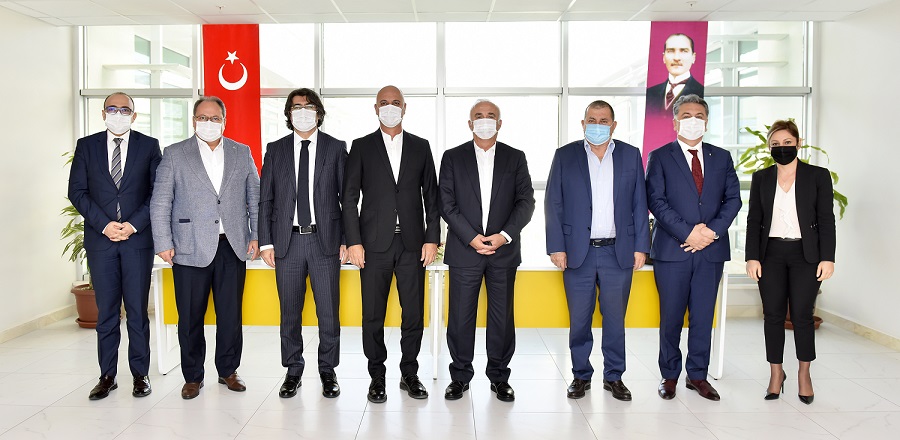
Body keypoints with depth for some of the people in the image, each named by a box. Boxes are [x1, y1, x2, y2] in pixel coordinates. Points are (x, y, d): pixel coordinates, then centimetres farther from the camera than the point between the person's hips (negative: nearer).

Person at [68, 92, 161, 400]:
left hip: (138, 238, -1)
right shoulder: (86, 145, 9)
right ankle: (107, 376, 16)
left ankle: (140, 374, 13)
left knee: (137, 309, 3)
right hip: (100, 238, 1)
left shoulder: (149, 146, 6)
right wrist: (103, 224, -8)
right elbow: (76, 191, 4)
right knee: (106, 311, 7)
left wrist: (134, 224, -10)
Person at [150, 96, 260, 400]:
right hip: (190, 248, -1)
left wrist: (256, 236, 5)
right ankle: (193, 377, 20)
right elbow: (160, 203, 1)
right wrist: (163, 243, -6)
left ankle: (228, 371, 24)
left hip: (232, 247, 2)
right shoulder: (174, 155, 3)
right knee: (190, 317, 5)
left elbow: (255, 198, 12)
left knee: (231, 314, 8)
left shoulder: (242, 153, 10)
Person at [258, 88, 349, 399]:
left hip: (325, 240, -1)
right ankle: (293, 370, 23)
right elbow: (265, 199, 8)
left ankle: (328, 371, 20)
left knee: (328, 312, 4)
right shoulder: (275, 150, 9)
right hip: (288, 241, 1)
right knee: (290, 312, 9)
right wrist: (265, 242, 1)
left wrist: (347, 240, -3)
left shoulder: (336, 148, 5)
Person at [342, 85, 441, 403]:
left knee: (414, 313, 5)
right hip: (374, 243, -1)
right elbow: (349, 197, 2)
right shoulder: (362, 147, 6)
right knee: (373, 314, 4)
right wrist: (353, 241, -6)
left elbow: (431, 195, 9)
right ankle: (377, 376, 18)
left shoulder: (420, 147, 11)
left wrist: (432, 238, 0)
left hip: (413, 244, 1)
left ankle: (409, 374, 21)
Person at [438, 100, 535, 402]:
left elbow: (526, 201, 1)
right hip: (464, 250, -1)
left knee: (502, 317, 7)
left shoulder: (515, 158, 8)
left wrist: (504, 235, -12)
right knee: (460, 317, 3)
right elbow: (446, 203, -1)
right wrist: (472, 237, -11)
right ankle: (460, 376, 18)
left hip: (504, 251, 1)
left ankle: (499, 376, 21)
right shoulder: (452, 158, 6)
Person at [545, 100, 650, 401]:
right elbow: (553, 204, 1)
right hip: (578, 252, -1)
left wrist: (641, 246, 1)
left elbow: (639, 204, 7)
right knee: (579, 320, 6)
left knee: (615, 319, 9)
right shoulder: (565, 156, 4)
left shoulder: (630, 155, 8)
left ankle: (614, 376, 23)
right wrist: (556, 247, -6)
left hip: (619, 252, 1)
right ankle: (581, 376, 22)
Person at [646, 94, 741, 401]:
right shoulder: (660, 157, 2)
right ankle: (670, 375, 18)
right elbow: (656, 201, -7)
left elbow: (733, 198, 6)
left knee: (703, 317, 8)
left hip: (712, 249, 3)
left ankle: (698, 375, 21)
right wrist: (688, 233, -15)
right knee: (671, 317, 5)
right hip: (672, 249, -3)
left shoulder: (721, 157, 13)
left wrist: (712, 230, -10)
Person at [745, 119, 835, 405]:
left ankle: (804, 373, 19)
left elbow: (826, 220, 0)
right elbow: (754, 220, 6)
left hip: (805, 255, -2)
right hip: (771, 254, 2)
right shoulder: (761, 178, 7)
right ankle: (776, 372, 16)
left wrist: (827, 258, -6)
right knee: (773, 314, 4)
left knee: (802, 314, 0)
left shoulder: (818, 176, 2)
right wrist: (752, 257, -1)